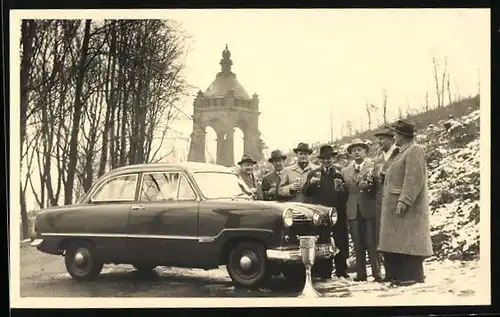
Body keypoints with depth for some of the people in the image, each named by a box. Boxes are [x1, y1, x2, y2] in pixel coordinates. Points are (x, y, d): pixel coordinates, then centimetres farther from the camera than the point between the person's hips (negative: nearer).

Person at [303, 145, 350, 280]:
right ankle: (324, 274, 7)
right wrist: (311, 183, -12)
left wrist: (340, 188, -17)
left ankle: (341, 272, 6)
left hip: (337, 213, -1)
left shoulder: (340, 173, 10)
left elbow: (346, 194, 3)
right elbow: (306, 193, 6)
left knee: (340, 243, -2)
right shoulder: (313, 173, 14)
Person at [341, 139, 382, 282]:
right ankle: (361, 273, 9)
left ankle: (377, 273, -1)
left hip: (369, 210, -4)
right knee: (358, 245, 5)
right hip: (353, 211, 4)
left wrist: (370, 184, -24)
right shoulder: (345, 171, 17)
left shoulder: (374, 167, 4)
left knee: (372, 243, -5)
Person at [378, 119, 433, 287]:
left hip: (407, 206, -10)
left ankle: (413, 276, -3)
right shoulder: (403, 152, 20)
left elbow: (414, 178, -21)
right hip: (394, 206, 10)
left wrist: (404, 201, -26)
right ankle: (400, 276, 14)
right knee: (396, 242, 10)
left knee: (407, 242, -8)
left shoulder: (415, 150, -11)